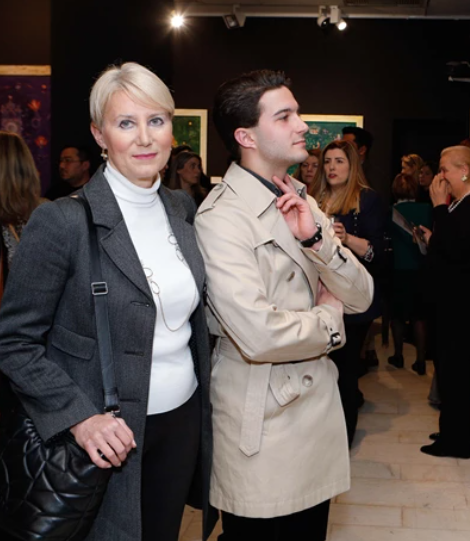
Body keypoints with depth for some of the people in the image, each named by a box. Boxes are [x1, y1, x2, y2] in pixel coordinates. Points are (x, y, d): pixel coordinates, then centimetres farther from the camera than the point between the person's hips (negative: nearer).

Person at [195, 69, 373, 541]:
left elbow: (360, 297, 4)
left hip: (318, 398, 7)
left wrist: (316, 237, -14)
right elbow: (258, 335, -28)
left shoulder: (300, 203, 8)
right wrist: (328, 317, -9)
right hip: (261, 418, -7)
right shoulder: (222, 216, -18)